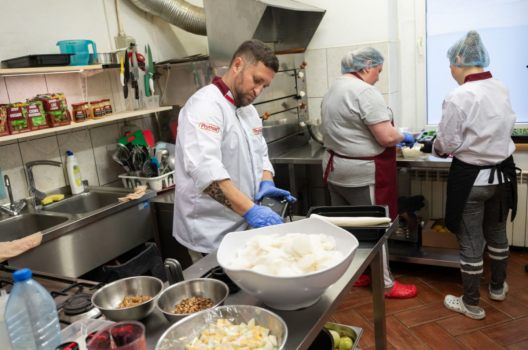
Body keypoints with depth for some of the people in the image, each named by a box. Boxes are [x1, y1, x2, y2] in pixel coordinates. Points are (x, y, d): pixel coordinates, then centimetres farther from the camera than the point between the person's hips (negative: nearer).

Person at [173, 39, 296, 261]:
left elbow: (260, 154, 17)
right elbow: (205, 170, -31)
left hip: (244, 227, 8)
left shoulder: (248, 109, 11)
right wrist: (250, 210, -36)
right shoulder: (206, 105, -18)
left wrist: (266, 183, -3)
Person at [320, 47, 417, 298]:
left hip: (335, 169, 9)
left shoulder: (332, 91, 12)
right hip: (363, 174, -9)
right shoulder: (366, 92, -18)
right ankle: (385, 284, 19)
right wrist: (403, 137, 0)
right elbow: (387, 137, -22)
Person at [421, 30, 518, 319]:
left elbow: (447, 145, -16)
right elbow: (505, 128, 11)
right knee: (497, 233, 24)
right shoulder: (501, 90, 0)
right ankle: (498, 287, 44)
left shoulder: (458, 97, -21)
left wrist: (432, 147, 5)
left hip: (471, 178, -6)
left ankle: (472, 303, 23)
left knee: (470, 242, 7)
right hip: (503, 172, 7)